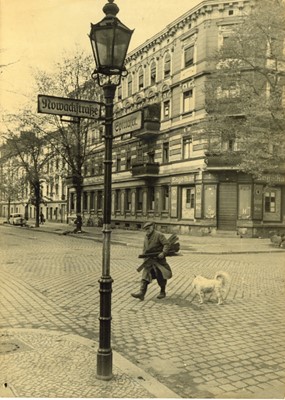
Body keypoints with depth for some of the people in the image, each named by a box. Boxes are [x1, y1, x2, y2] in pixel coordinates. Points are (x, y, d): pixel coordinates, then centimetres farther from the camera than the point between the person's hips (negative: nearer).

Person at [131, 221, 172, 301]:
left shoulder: (158, 235, -9)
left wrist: (163, 253, -26)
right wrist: (143, 255, 9)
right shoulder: (146, 237, 13)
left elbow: (166, 244, -14)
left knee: (160, 276, 3)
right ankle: (141, 293, -11)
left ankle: (162, 292, 24)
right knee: (145, 276, -6)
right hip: (149, 260, 6)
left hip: (158, 259, -5)